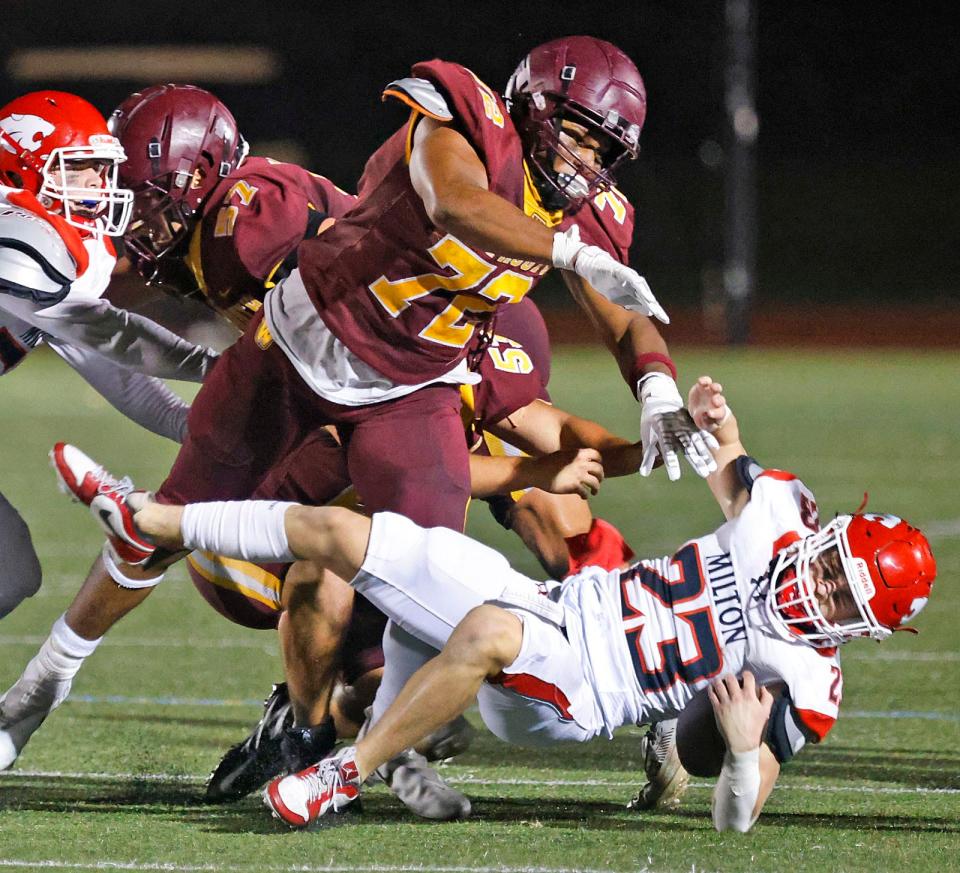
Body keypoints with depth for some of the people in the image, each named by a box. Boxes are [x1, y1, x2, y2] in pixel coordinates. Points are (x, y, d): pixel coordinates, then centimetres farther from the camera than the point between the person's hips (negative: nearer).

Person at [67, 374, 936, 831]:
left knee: (487, 633, -44)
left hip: (563, 698, -7)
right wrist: (716, 419, 5)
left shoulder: (803, 682, -12)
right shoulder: (782, 517, 3)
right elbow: (732, 470, 26)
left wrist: (748, 745, -35)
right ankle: (148, 523, 19)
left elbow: (734, 819, -15)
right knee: (332, 531, 2)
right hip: (549, 603, 7)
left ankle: (345, 777, -27)